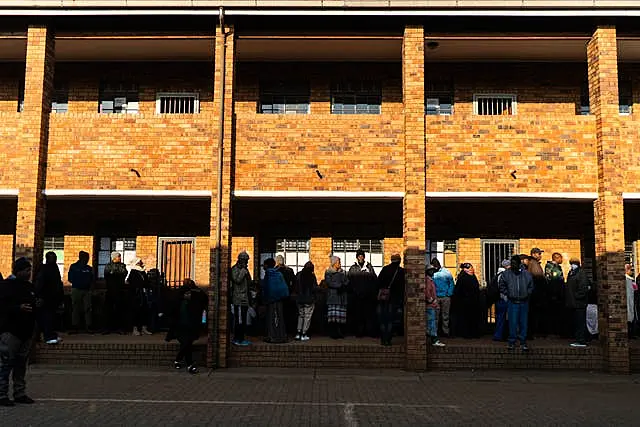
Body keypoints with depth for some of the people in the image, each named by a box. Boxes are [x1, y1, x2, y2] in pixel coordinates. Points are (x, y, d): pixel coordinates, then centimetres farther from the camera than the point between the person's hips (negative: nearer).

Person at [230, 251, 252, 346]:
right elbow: (237, 280, -24)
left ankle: (241, 338, 17)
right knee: (239, 320, -9)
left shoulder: (244, 269, 20)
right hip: (239, 299, -9)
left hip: (244, 298, 9)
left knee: (243, 320, 12)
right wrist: (243, 270, -20)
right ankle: (237, 339, -5)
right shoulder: (235, 269, -8)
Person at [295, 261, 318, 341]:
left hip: (299, 299, 4)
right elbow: (315, 288, -11)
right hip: (309, 299, -4)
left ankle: (298, 333, 11)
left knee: (301, 315, 17)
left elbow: (296, 287, 6)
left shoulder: (298, 275, 0)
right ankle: (304, 335, 3)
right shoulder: (312, 276, -12)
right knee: (307, 316, 3)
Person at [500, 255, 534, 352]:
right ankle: (512, 342, 8)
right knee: (512, 323, -1)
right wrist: (508, 294, -4)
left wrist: (527, 294, -1)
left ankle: (523, 342, 18)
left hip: (524, 302, 1)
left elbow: (531, 287, 13)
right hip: (512, 302, -1)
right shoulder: (506, 274, 0)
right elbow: (502, 287, 6)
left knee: (523, 323, 7)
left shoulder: (526, 274, 3)